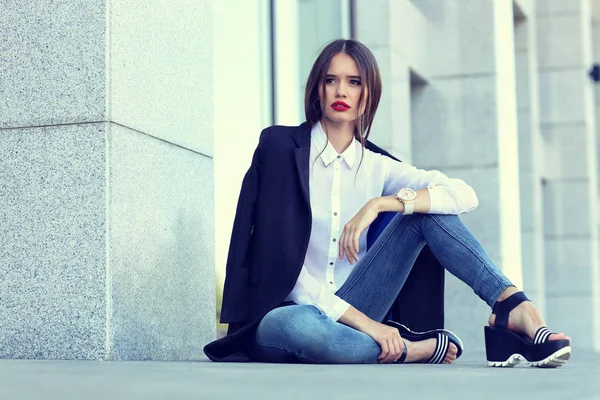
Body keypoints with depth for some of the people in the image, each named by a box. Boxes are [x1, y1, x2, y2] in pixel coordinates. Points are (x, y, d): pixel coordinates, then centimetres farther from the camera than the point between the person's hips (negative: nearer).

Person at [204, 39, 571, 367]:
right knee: (300, 326, -43)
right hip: (285, 312, -4)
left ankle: (514, 306, -23)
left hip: (349, 313, 4)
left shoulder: (377, 167, 8)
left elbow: (465, 195, -7)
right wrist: (362, 321, -19)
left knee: (426, 209, -9)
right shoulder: (280, 146, -3)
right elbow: (278, 260, -12)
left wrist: (379, 204, -21)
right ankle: (420, 348, -20)